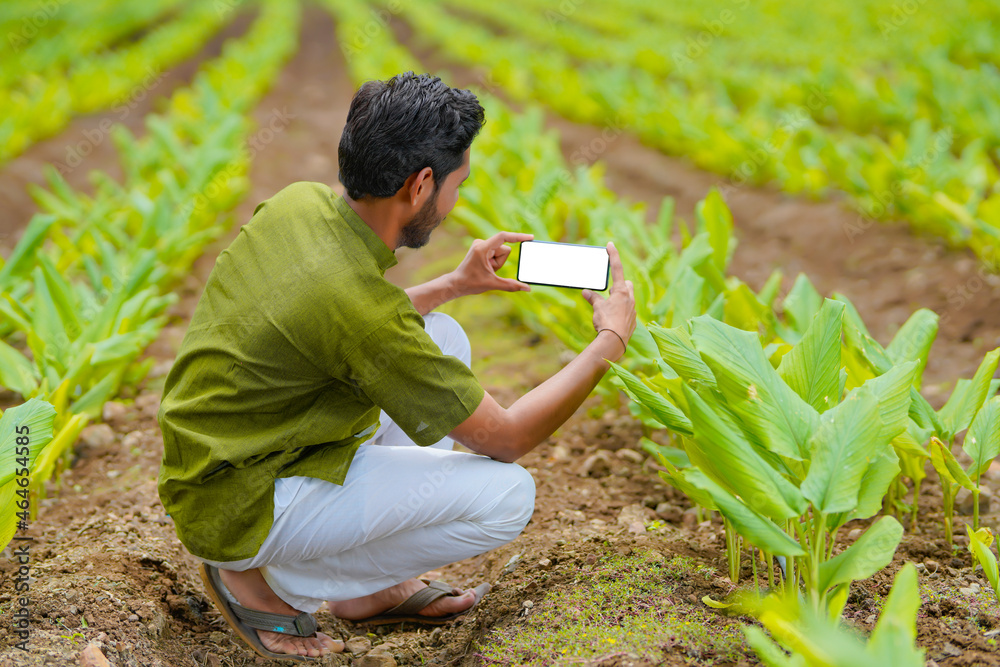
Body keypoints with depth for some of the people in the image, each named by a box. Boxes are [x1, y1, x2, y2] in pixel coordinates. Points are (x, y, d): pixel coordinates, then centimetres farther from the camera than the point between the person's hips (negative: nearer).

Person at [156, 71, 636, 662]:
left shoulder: (300, 201, -5)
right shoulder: (357, 299, -29)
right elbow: (507, 439, -17)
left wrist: (455, 284, 15)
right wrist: (611, 341, -6)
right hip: (237, 512, -9)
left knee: (441, 337, 12)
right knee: (507, 496, -12)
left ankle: (373, 587, 15)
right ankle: (268, 582, 0)